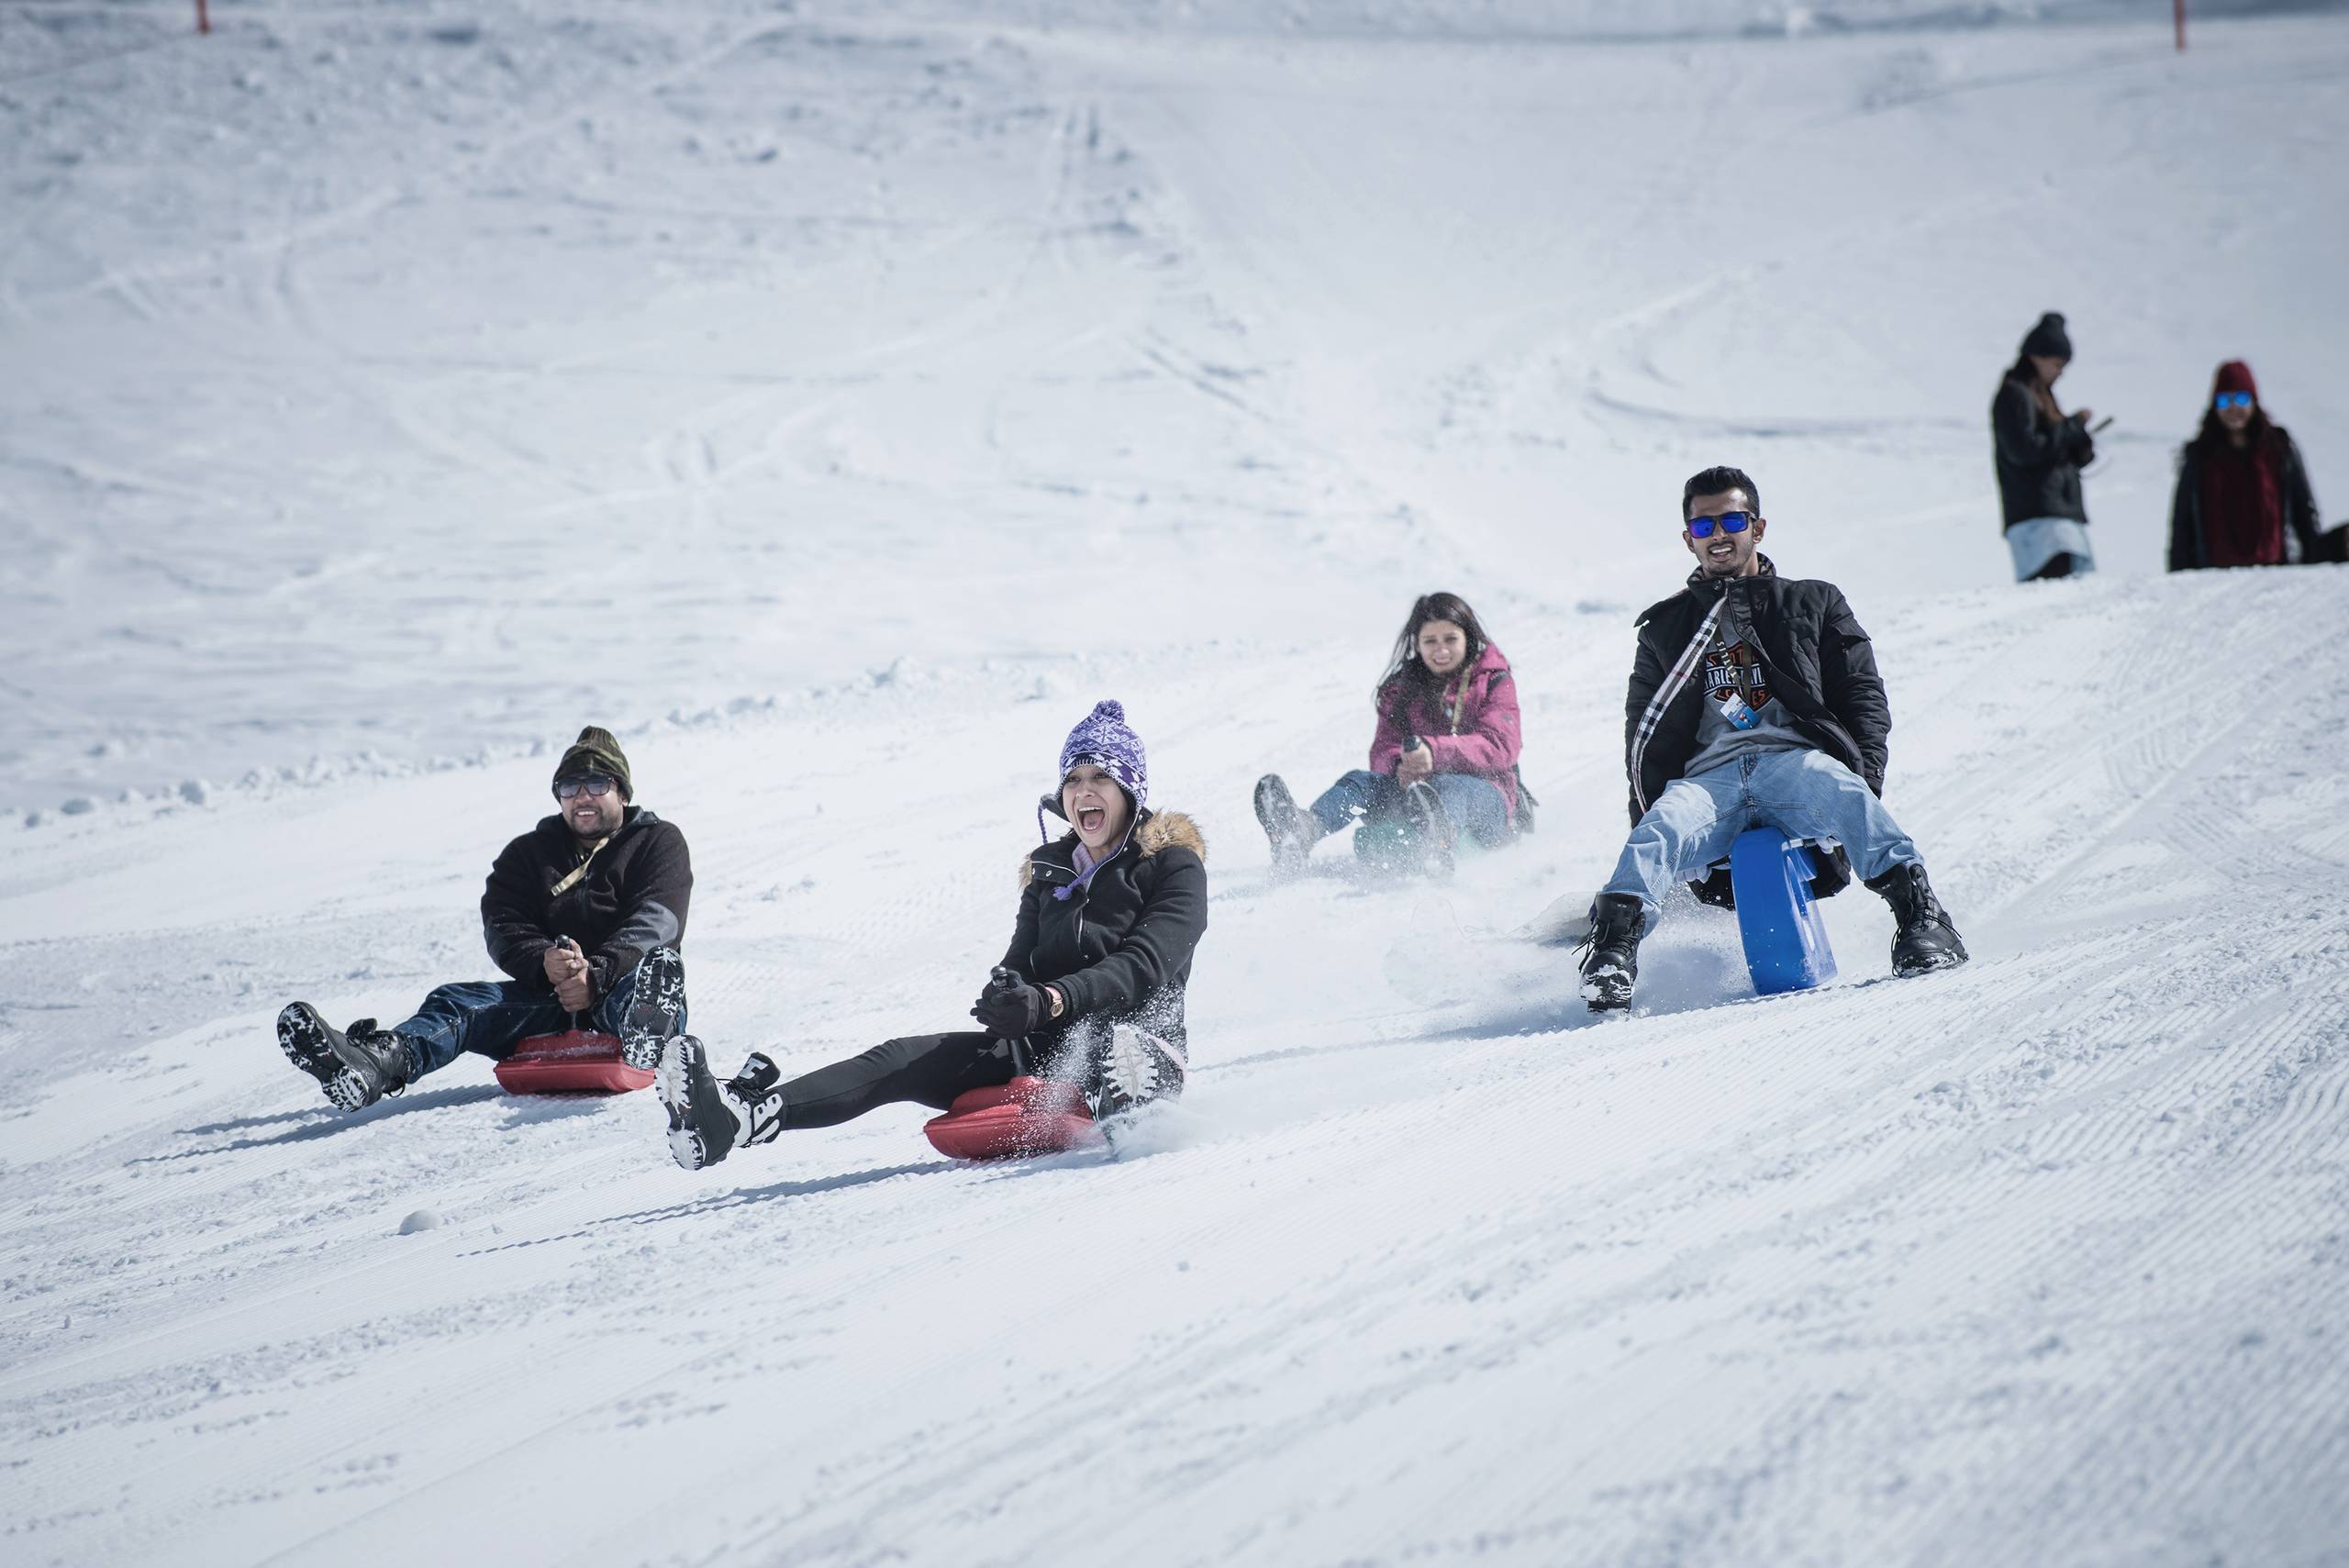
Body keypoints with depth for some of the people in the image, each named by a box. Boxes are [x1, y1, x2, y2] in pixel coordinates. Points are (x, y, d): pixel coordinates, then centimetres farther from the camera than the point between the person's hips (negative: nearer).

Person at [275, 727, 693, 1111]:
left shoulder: (658, 842, 12)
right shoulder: (528, 853, 21)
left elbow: (655, 922, -7)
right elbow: (505, 930, 5)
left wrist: (597, 974, -26)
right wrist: (544, 962, -21)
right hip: (549, 999, 4)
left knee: (660, 966, -38)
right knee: (461, 1001, -24)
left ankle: (642, 1044, -77)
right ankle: (378, 1065, -56)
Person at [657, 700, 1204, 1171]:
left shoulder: (1175, 866, 2)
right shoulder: (1050, 870, 21)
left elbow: (1144, 964, -13)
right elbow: (1021, 962, 10)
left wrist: (1051, 1000, -30)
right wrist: (1005, 994, -17)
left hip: (1144, 1051, -4)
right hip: (1042, 1049, 4)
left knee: (1105, 1041, -42)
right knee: (903, 1059, -17)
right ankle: (745, 1112, -36)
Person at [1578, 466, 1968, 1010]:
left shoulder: (1813, 603, 24)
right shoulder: (1667, 628, 28)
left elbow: (1863, 696, 15)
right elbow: (1645, 736, 27)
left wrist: (1865, 776, -4)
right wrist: (1648, 807, 8)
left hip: (1796, 758, -1)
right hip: (1709, 776, 1)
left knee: (1844, 795, -37)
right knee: (1658, 833, -33)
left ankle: (1923, 921, -47)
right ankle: (1612, 954, -46)